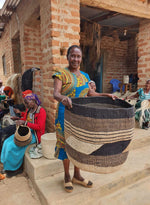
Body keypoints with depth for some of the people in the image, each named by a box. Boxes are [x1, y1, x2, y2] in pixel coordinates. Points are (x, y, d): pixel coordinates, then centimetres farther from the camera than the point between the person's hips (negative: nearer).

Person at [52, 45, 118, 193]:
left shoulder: (84, 76, 11)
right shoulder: (61, 75, -7)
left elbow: (90, 93, 15)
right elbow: (55, 93, -20)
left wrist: (106, 95, 4)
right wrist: (62, 98, -42)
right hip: (66, 115, -5)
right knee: (66, 144, 6)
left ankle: (77, 175, 33)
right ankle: (67, 176, 29)